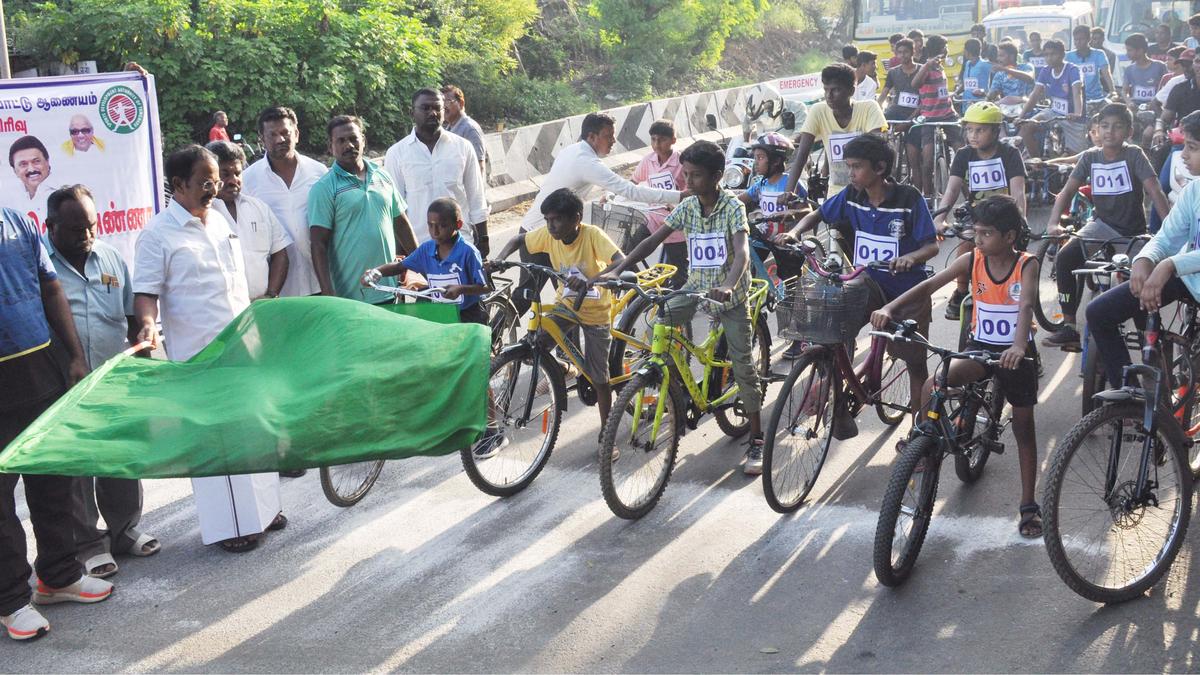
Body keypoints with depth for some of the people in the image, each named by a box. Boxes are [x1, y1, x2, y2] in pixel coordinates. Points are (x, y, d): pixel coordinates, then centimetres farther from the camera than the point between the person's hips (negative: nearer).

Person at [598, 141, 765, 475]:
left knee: (743, 365, -4)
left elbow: (742, 251, -31)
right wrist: (617, 269, -16)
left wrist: (728, 286, -51)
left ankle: (756, 441, 4)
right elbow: (653, 240, -4)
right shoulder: (687, 207, -3)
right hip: (696, 286, 5)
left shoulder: (732, 206, -17)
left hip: (730, 293, -5)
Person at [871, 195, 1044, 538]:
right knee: (931, 387, -22)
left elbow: (1026, 305, -32)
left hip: (1016, 352, -2)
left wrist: (1019, 346, -51)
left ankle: (1029, 505, 17)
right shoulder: (972, 259, -7)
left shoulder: (1026, 265, -15)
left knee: (1023, 428, 7)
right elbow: (929, 285, -14)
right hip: (980, 346, 2)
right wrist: (890, 308, -29)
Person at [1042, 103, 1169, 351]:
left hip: (1132, 231, -1)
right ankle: (1069, 327, -18)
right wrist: (1053, 223, -26)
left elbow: (1155, 191, -19)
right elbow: (1067, 191, -8)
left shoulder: (1134, 155, -11)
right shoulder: (1090, 157, -2)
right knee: (1065, 258, -23)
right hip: (1102, 224, 2)